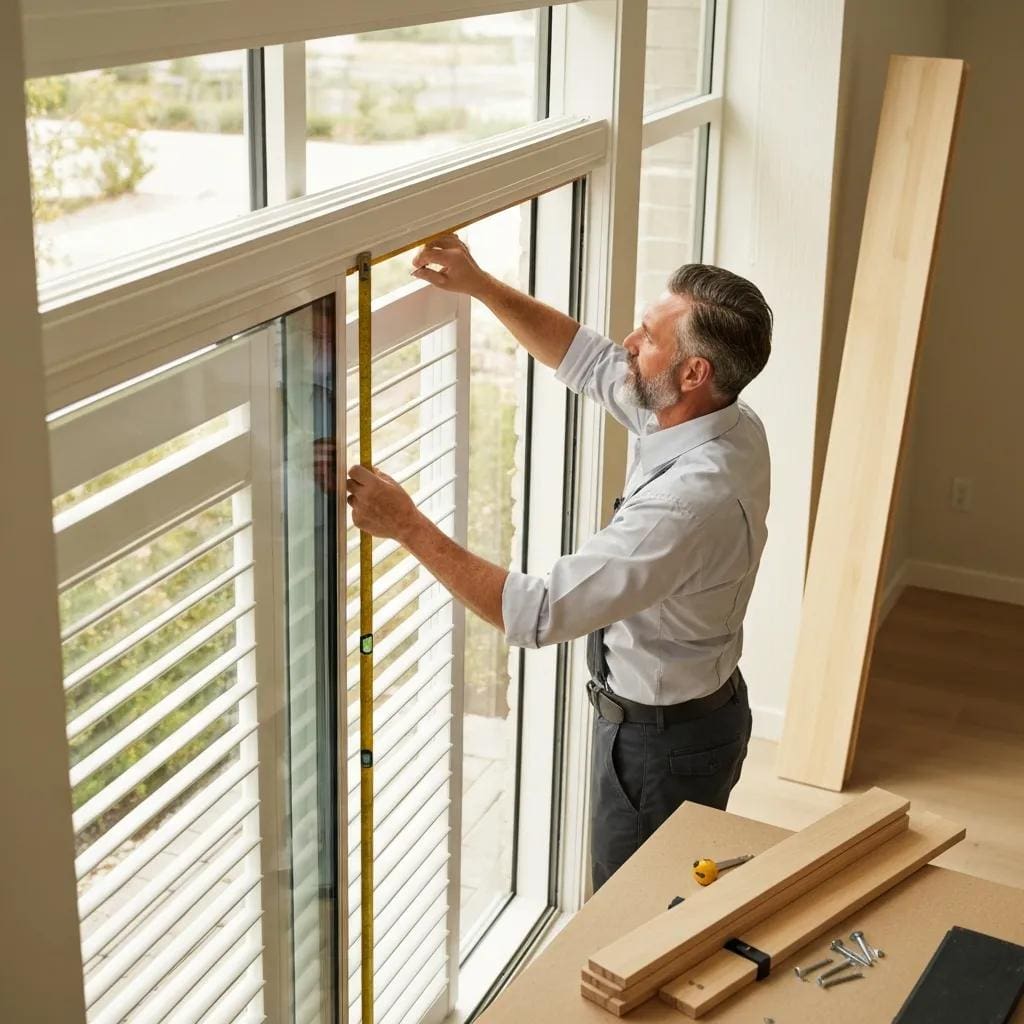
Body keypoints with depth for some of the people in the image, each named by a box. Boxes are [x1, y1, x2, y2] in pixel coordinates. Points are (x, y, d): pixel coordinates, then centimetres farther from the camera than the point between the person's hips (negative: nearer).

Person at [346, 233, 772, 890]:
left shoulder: (691, 500, -36)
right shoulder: (726, 424, -7)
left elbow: (536, 614, -36)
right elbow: (586, 359, 7)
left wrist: (407, 525, -31)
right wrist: (479, 285, -3)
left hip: (661, 741, -9)